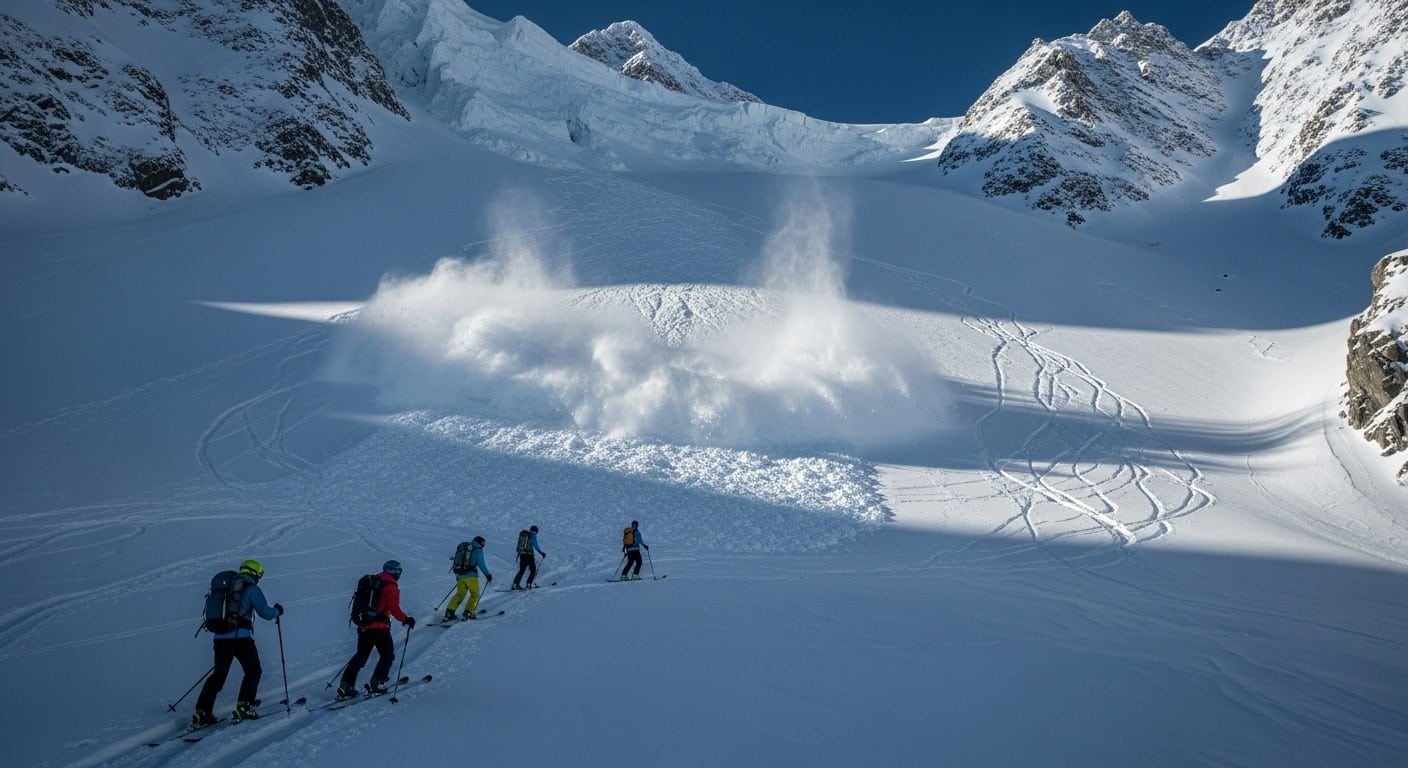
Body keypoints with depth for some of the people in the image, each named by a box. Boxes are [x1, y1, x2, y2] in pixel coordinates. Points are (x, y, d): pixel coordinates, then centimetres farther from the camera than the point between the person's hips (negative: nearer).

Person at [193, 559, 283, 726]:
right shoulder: (251, 589, -2)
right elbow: (266, 613, -4)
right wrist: (277, 610, 16)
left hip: (220, 637, 6)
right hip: (241, 637, -6)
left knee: (218, 675, 16)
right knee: (253, 671, 9)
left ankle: (201, 713, 11)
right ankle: (244, 707, -2)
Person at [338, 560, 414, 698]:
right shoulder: (391, 587, -9)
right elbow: (394, 609, -17)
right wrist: (406, 619, -5)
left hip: (363, 626, 7)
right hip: (380, 628, -7)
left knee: (360, 656, 16)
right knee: (387, 655, 10)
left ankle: (345, 686, 9)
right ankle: (375, 684, 2)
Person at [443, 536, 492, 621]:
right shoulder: (478, 550, -1)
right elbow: (481, 564, -9)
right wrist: (488, 575, -1)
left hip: (459, 575, 6)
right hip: (470, 575, -6)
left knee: (459, 594, 14)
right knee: (475, 594, 8)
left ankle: (449, 612, 3)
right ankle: (468, 613, -1)